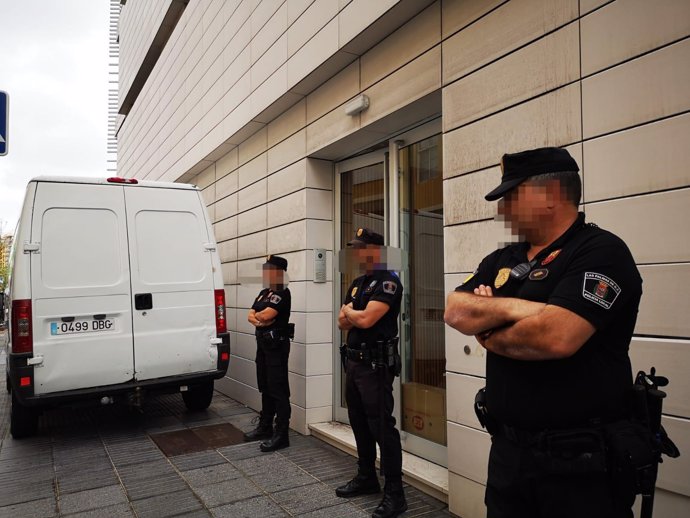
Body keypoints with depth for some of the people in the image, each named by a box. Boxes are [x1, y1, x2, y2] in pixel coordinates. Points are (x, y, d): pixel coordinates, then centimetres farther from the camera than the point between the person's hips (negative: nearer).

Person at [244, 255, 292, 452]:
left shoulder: (282, 293, -12)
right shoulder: (264, 293, 16)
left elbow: (266, 315, -22)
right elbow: (250, 315, 12)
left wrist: (258, 315, -1)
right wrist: (257, 320, -10)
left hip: (276, 344, -9)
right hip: (262, 343, 9)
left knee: (278, 389, -6)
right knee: (265, 387, 17)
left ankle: (281, 435, -1)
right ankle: (265, 427, 29)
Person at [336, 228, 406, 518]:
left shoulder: (388, 281, -13)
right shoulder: (357, 284, 15)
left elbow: (366, 319, -23)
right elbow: (343, 323, 14)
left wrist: (348, 311, -2)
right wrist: (352, 315, -8)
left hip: (375, 365, -9)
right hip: (353, 361, 9)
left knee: (382, 427, -6)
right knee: (359, 424, 17)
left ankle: (394, 493, 4)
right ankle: (366, 478, 31)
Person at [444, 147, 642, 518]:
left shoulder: (601, 252, -14)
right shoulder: (501, 261, 9)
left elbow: (556, 336, -27)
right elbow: (455, 312, -3)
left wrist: (490, 337, -10)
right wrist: (512, 308, -19)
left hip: (580, 460, -6)